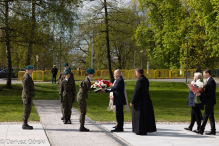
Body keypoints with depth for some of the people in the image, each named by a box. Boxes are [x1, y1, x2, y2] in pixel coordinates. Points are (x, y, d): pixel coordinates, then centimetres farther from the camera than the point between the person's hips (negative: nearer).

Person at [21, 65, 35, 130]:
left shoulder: (28, 77, 16)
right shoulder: (26, 78, -17)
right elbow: (25, 89, -21)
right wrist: (28, 98, -23)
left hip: (28, 96, 10)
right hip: (27, 97, -10)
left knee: (28, 110, 13)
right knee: (26, 110, -5)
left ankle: (25, 124, 19)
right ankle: (24, 125, -1)